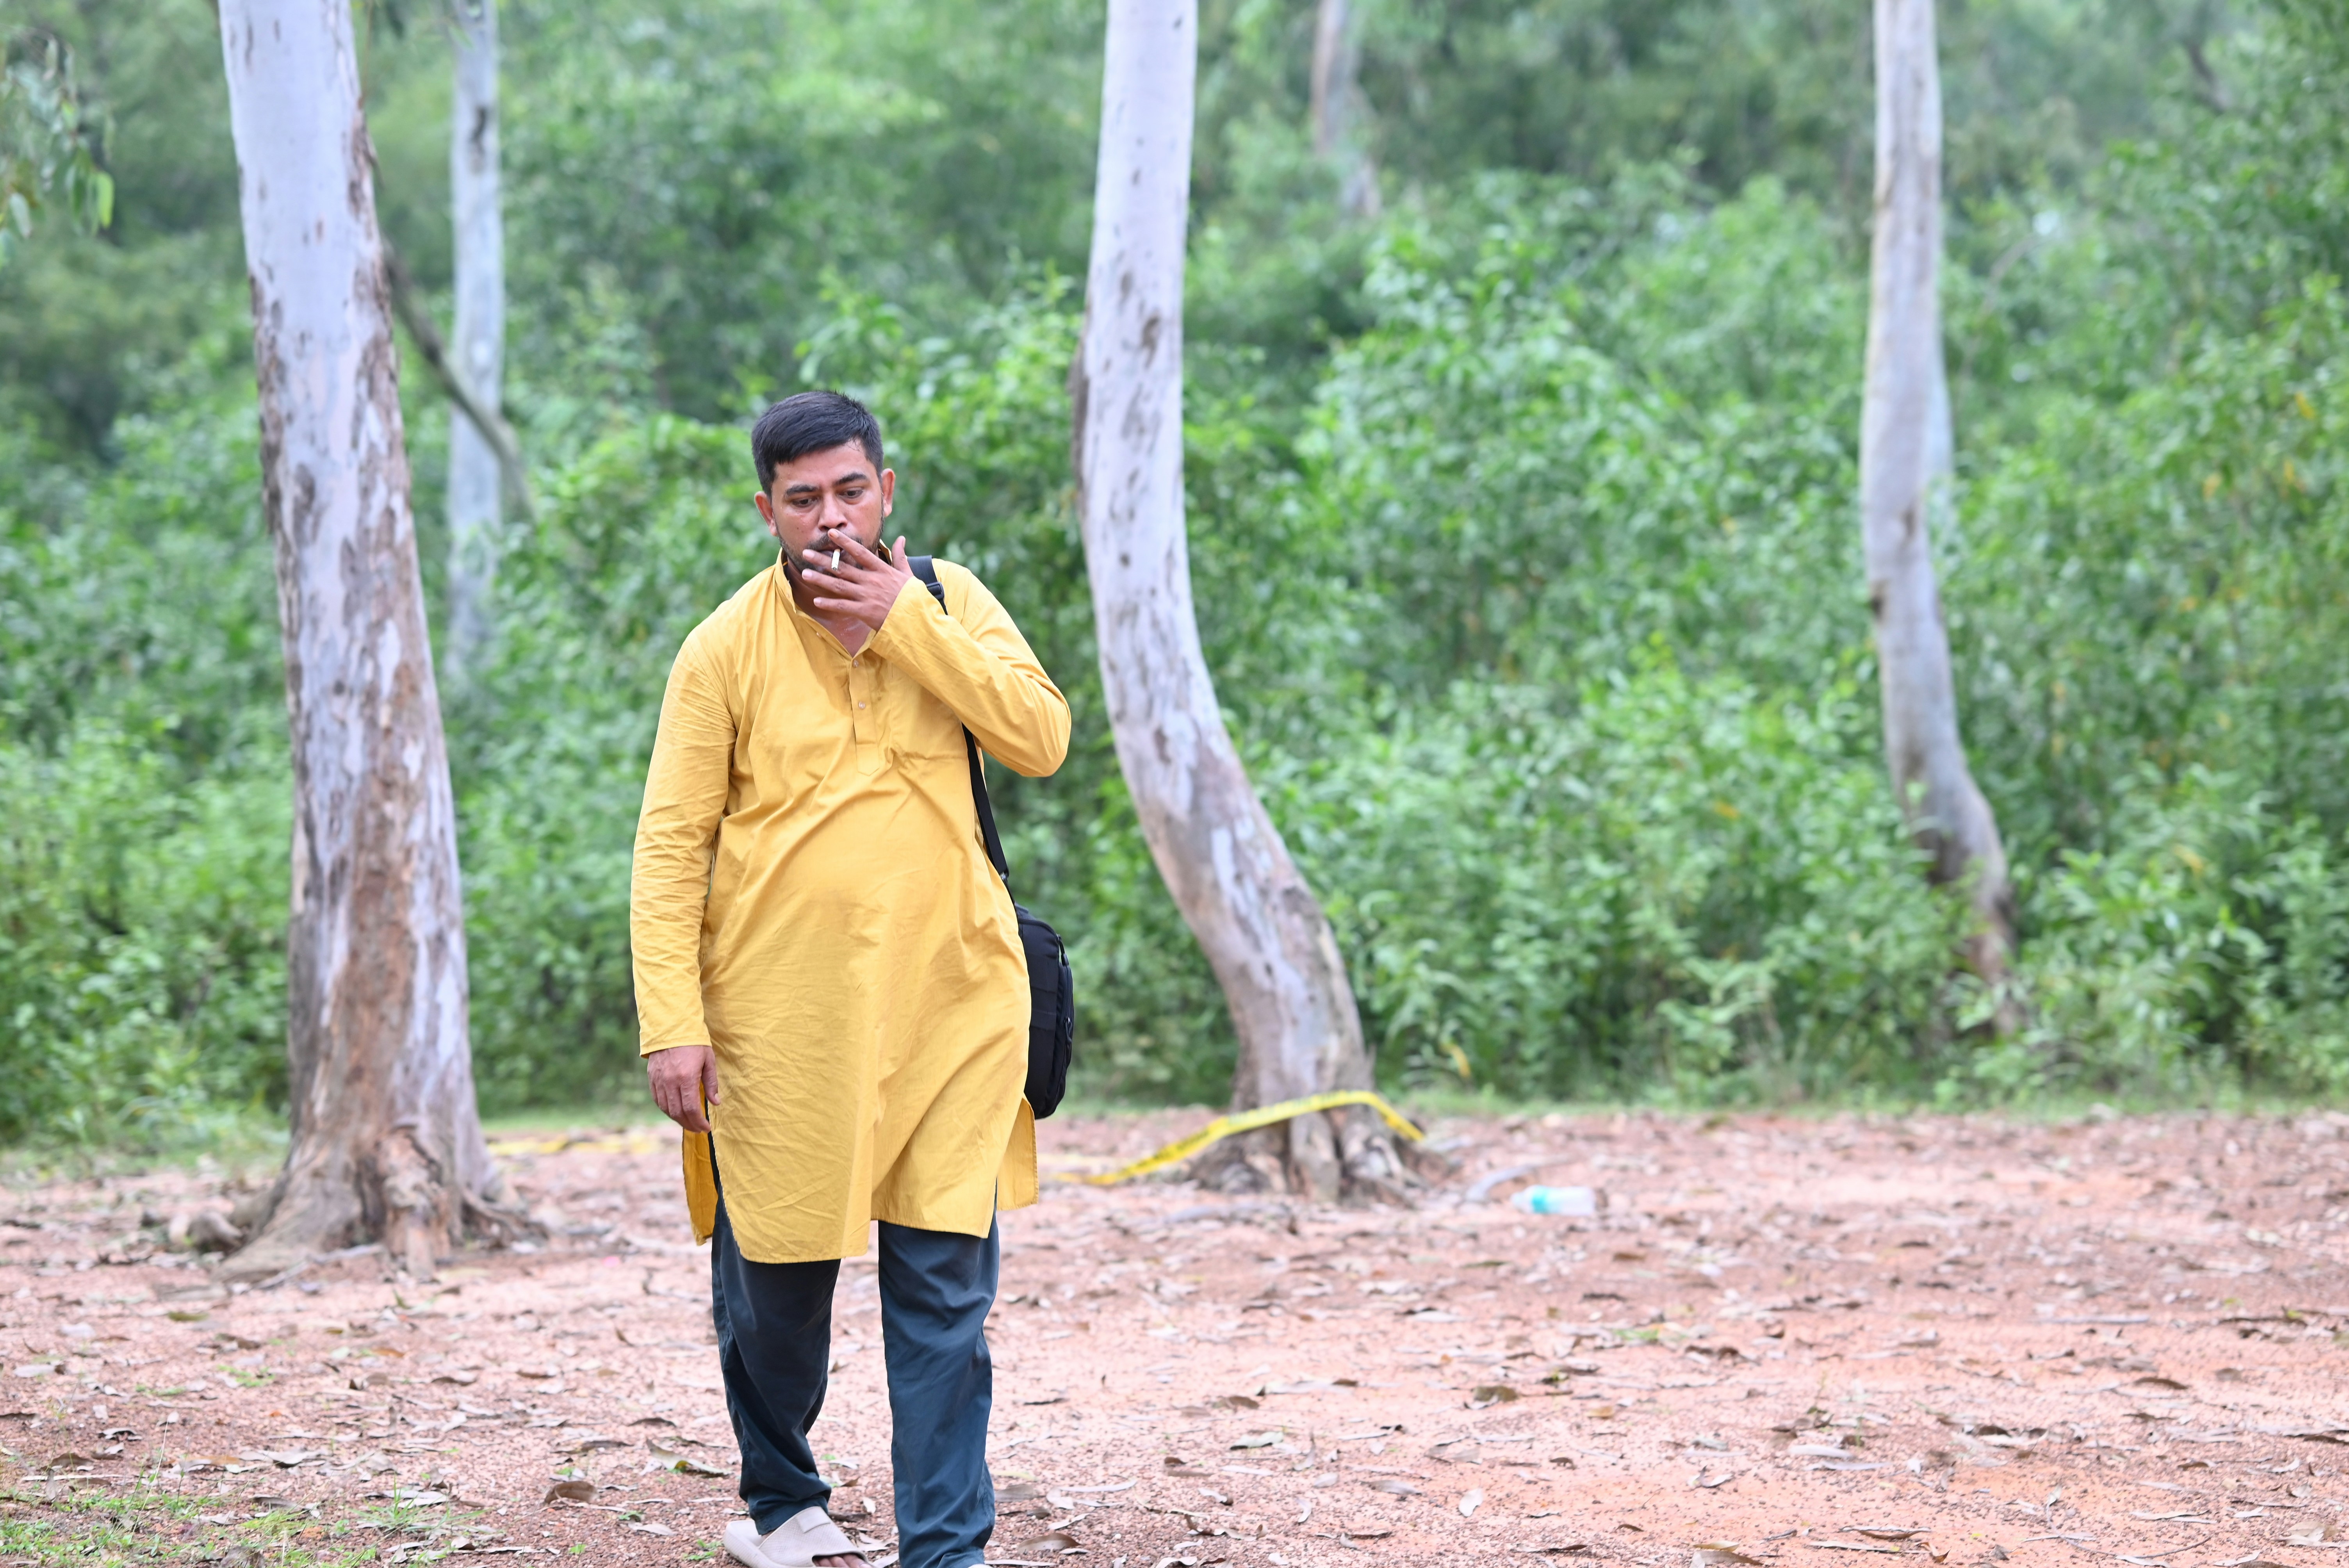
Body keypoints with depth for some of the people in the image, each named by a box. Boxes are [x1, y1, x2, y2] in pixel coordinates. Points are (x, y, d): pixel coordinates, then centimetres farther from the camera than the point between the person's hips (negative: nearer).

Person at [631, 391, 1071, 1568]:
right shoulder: (726, 650, -3)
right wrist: (671, 1021, -12)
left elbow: (1043, 739, -8)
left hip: (947, 1004, 1)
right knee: (777, 1274, 9)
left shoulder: (947, 601, 6)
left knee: (945, 1284, -3)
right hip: (782, 1016, -1)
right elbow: (670, 845, -4)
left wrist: (903, 622, -13)